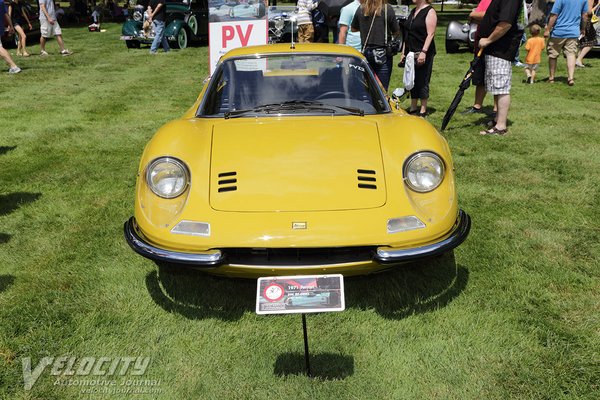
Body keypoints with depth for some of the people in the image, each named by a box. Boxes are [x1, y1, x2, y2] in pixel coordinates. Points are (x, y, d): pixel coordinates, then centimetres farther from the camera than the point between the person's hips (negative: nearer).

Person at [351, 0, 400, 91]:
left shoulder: (360, 9, 1)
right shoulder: (388, 9, -9)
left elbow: (353, 29, 15)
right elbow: (396, 32, -2)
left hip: (365, 52, 4)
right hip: (383, 53, -4)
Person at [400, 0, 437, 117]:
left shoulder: (429, 11, -7)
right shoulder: (413, 11, 16)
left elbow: (430, 34, -15)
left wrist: (423, 52, -23)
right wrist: (404, 52, 17)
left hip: (423, 54, -7)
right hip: (411, 53, 7)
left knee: (422, 82, -2)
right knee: (412, 81, 10)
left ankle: (423, 110, 6)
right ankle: (413, 108, 19)